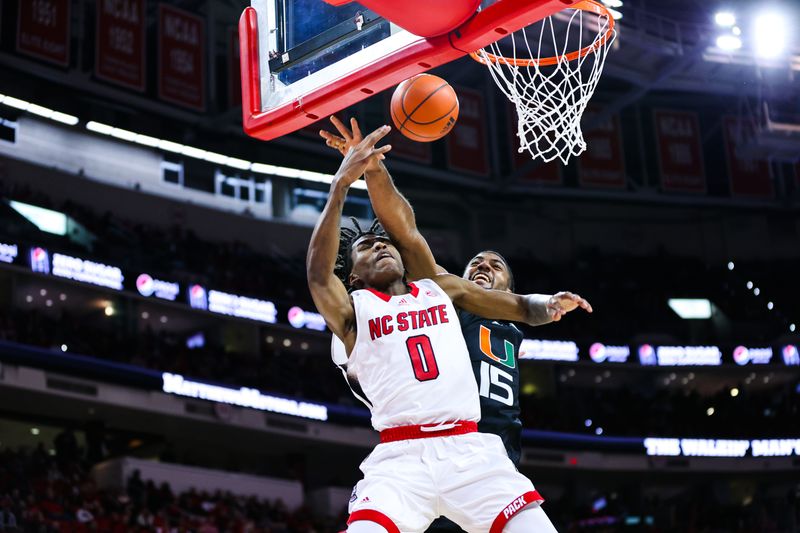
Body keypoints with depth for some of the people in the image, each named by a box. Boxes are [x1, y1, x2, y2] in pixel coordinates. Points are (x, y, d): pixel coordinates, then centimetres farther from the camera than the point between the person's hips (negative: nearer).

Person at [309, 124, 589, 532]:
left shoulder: (439, 288, 24)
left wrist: (547, 305, 3)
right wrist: (341, 184, -18)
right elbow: (318, 270, -9)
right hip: (401, 457, -3)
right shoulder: (354, 308, 11)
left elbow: (523, 309, 27)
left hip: (471, 450, 3)